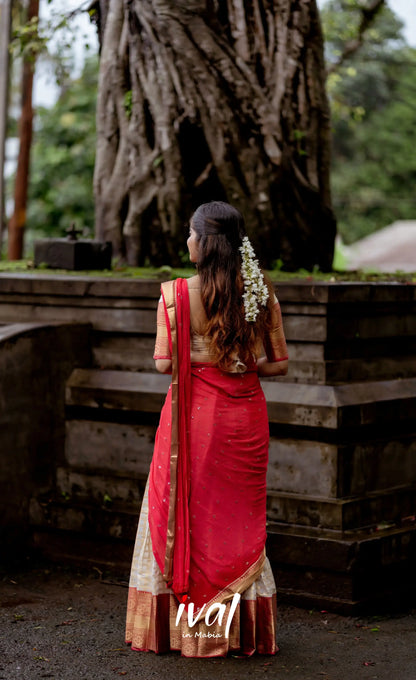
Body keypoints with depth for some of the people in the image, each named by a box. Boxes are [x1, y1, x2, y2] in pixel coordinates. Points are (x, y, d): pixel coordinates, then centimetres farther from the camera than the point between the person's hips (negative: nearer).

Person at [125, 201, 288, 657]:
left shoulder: (176, 294, -10)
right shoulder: (260, 293, -2)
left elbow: (165, 363, -10)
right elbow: (278, 364, 0)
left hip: (194, 417, -3)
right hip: (244, 417, 3)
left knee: (186, 514, 10)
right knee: (240, 521, 13)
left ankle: (181, 626, 14)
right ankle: (241, 631, 18)